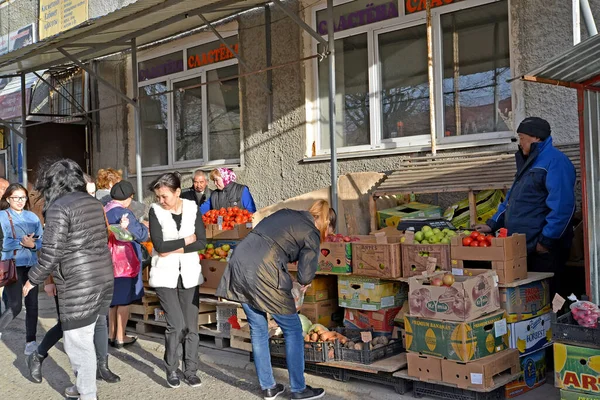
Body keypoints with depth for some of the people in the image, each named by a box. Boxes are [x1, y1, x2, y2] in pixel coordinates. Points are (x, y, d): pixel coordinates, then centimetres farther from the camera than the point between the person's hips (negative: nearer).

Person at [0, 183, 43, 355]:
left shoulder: (33, 217, 9)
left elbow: (41, 240, 5)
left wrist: (33, 244, -16)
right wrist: (21, 242, -20)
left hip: (31, 265, 4)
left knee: (32, 304, 5)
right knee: (15, 306, -8)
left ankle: (31, 342, 15)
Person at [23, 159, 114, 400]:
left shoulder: (59, 207, -11)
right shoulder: (93, 203, 13)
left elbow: (51, 252, -15)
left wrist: (32, 281, 0)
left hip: (79, 285, -8)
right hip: (103, 278, 8)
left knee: (77, 342, 4)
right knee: (86, 337, 19)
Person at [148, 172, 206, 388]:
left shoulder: (192, 208, -1)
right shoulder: (155, 211, -7)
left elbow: (202, 242, -6)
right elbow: (159, 246, -15)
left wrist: (175, 249, -15)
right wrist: (187, 240, -9)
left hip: (189, 274, 2)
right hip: (165, 275, -2)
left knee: (191, 326, 5)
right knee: (176, 325, -8)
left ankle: (191, 371, 19)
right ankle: (171, 369, 14)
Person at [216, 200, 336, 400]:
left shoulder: (285, 213, 20)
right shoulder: (311, 234, 1)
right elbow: (305, 277, -5)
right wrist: (306, 280, 19)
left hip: (239, 264, 7)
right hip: (262, 276, -7)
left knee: (258, 330, 18)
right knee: (293, 330, 11)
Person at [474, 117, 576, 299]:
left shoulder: (555, 161, -12)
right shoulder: (529, 162, 20)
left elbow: (562, 206, -21)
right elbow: (512, 199, 25)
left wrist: (546, 240, -20)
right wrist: (492, 224, 15)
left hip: (543, 249, -9)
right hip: (523, 247, 9)